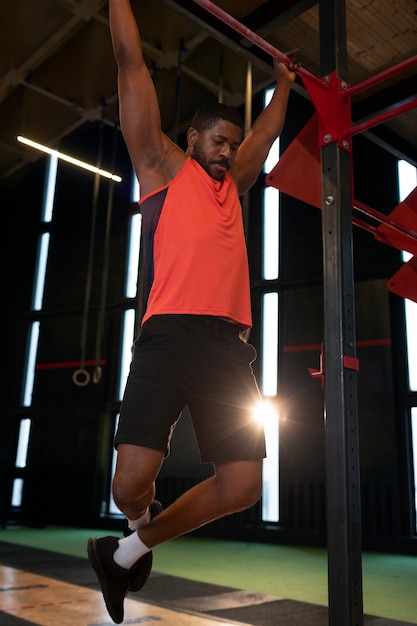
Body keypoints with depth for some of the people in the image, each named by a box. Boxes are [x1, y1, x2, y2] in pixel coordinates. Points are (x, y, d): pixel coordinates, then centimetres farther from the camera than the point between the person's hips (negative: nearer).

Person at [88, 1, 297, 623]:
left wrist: (283, 80, 54)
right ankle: (141, 525, 27)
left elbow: (267, 130, 45)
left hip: (230, 345, 6)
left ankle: (130, 549, 19)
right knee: (133, 482, -14)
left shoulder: (233, 184, 28)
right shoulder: (163, 166, 14)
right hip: (171, 336, -5)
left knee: (242, 486, -3)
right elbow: (132, 64, 17)